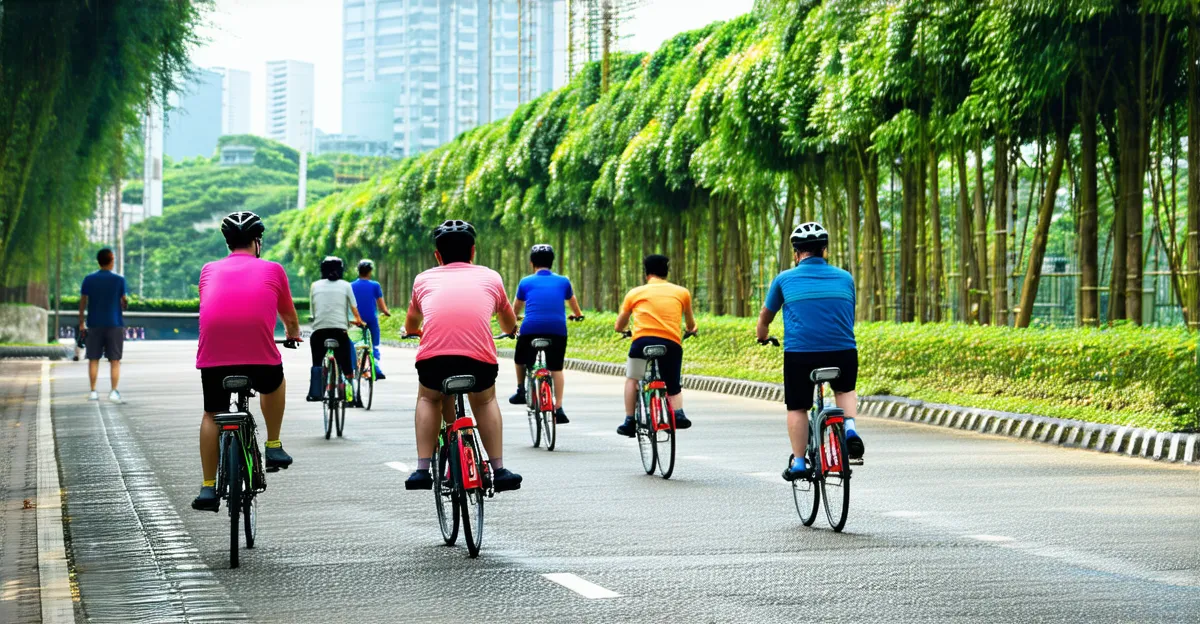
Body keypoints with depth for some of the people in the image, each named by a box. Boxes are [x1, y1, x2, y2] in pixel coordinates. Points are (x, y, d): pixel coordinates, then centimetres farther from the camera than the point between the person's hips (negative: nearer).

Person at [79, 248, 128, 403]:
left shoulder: (89, 279, 0)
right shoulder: (119, 280, -5)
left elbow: (83, 302, 1)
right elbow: (124, 302, -3)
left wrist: (81, 323, 9)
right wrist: (124, 304, 21)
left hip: (94, 325, 2)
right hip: (114, 325, -2)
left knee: (93, 359, 8)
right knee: (114, 360, 3)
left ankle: (93, 392, 5)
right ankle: (114, 392, -3)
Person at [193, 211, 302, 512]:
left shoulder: (210, 270, 22)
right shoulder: (272, 270, 18)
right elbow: (288, 315, 33)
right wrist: (293, 333, 56)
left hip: (213, 351, 1)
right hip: (259, 351, -1)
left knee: (212, 415, 17)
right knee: (274, 385, 32)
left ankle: (208, 488, 12)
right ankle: (274, 447, 30)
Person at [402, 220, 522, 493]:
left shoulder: (424, 279, 27)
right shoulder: (490, 277, 27)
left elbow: (410, 326, 47)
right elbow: (510, 324, 46)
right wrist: (510, 330, 70)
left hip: (433, 355, 0)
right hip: (479, 356, 0)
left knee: (428, 398, 31)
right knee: (485, 400, 30)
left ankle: (422, 470, 18)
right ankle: (499, 470, 20)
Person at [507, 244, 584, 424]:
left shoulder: (526, 282, 14)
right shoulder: (563, 282, 17)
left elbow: (516, 308, 31)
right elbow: (572, 301, 38)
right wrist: (578, 315, 60)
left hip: (531, 328, -1)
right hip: (557, 329, 1)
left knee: (520, 360, 26)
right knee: (556, 368, 6)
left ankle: (521, 391, 29)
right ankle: (558, 408, -4)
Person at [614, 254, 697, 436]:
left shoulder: (635, 292, 18)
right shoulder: (681, 292, 19)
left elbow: (619, 326, 28)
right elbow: (690, 323, 37)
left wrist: (624, 330, 52)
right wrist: (691, 329, 61)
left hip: (642, 340, -1)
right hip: (672, 343, 1)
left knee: (632, 378, 24)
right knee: (673, 389, 18)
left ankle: (629, 421, 17)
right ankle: (678, 413, -10)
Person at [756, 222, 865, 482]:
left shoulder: (785, 279, 9)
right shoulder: (845, 278, 14)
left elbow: (765, 316, 24)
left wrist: (762, 337, 45)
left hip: (799, 353, -2)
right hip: (843, 352, 2)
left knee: (797, 407, 15)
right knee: (845, 390, 28)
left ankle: (798, 462, 13)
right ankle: (850, 429, 5)